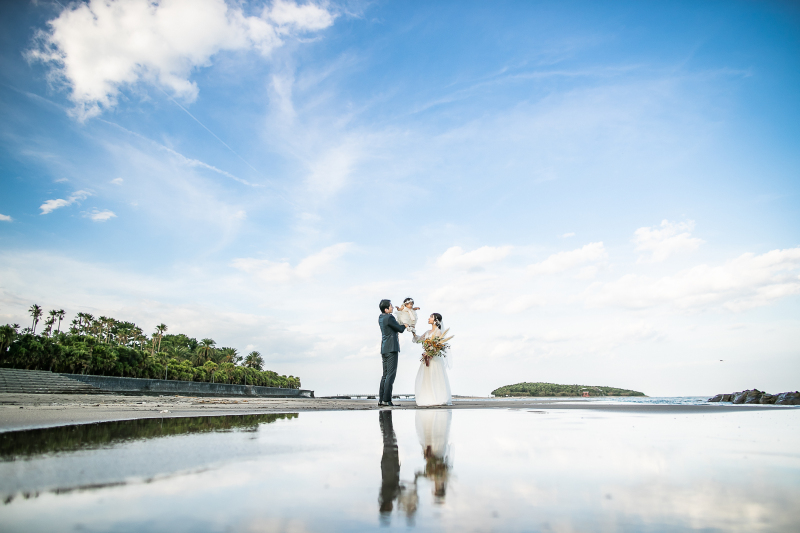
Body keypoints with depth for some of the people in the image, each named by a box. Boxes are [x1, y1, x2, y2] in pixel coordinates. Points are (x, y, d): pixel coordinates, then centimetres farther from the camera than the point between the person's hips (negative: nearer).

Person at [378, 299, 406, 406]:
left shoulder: (381, 317, 13)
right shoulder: (389, 318, -15)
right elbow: (401, 329, -7)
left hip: (384, 349, 9)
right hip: (391, 348, -9)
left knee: (385, 374, 11)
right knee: (391, 374, -8)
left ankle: (381, 399, 10)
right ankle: (386, 399, -11)